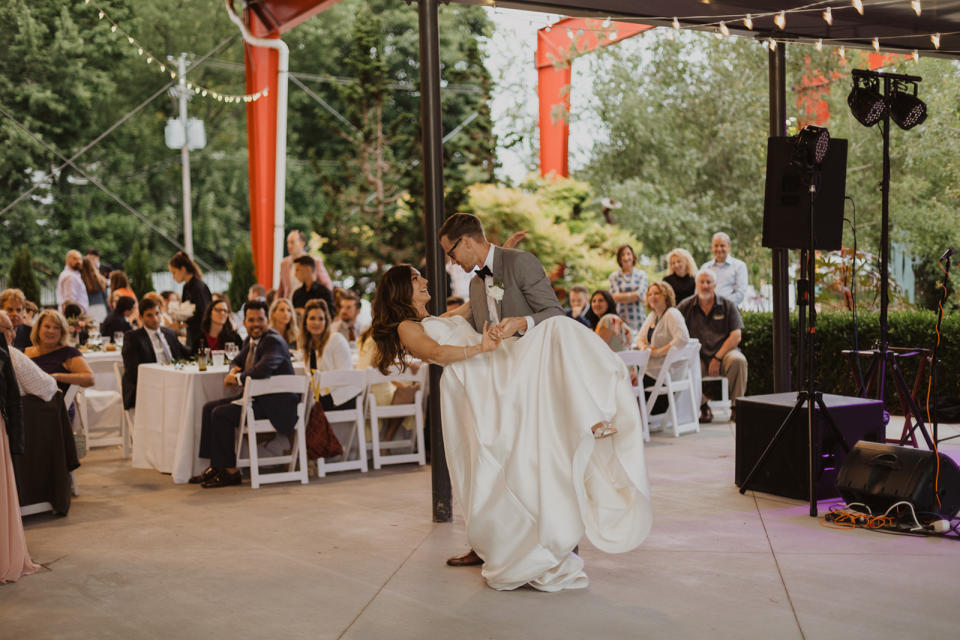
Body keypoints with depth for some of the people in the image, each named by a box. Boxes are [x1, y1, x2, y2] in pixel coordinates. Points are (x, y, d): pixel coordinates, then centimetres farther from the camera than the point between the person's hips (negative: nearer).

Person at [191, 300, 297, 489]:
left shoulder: (273, 341, -18)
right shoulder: (250, 340, 12)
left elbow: (263, 369, -35)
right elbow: (237, 361, 26)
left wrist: (238, 378, -19)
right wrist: (234, 370, 0)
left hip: (275, 405, -10)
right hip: (257, 398, 10)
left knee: (221, 414, -19)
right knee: (209, 408, 6)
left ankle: (230, 472, -9)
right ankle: (215, 465, 8)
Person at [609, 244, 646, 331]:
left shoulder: (642, 274, 9)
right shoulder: (614, 276, 8)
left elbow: (641, 294, -3)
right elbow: (614, 297, -3)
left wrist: (621, 296, -3)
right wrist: (633, 295, -5)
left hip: (639, 317, 1)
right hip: (621, 319, -1)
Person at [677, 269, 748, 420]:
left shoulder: (728, 305, 6)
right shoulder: (685, 307, 7)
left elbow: (736, 336, -2)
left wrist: (718, 358, -13)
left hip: (723, 352, 0)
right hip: (698, 357, 0)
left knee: (738, 360, -33)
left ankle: (736, 405, -16)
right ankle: (703, 406, -5)